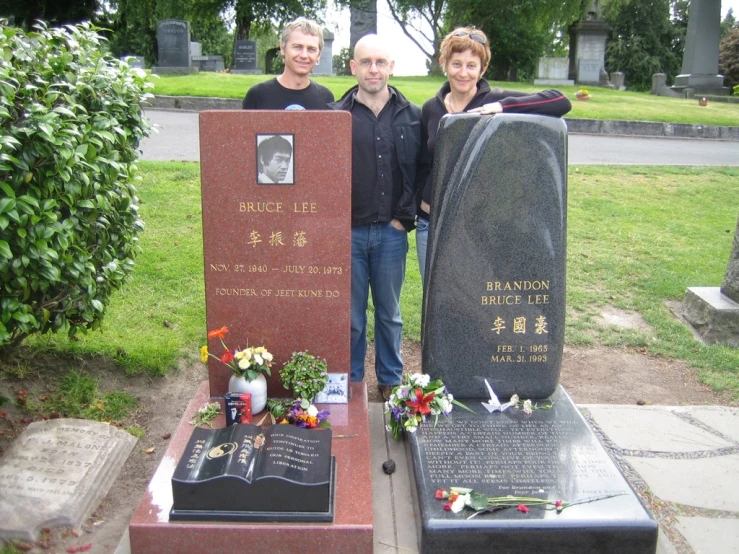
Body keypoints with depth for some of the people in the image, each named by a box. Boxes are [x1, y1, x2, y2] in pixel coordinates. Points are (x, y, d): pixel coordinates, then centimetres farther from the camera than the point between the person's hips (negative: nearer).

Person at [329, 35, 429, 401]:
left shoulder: (411, 116, 4)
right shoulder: (336, 115, 0)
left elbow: (423, 170, 5)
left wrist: (405, 216, -2)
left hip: (391, 232, 1)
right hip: (347, 232, -1)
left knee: (390, 314, 14)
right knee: (350, 315, 9)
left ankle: (391, 381, 30)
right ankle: (350, 384, 26)